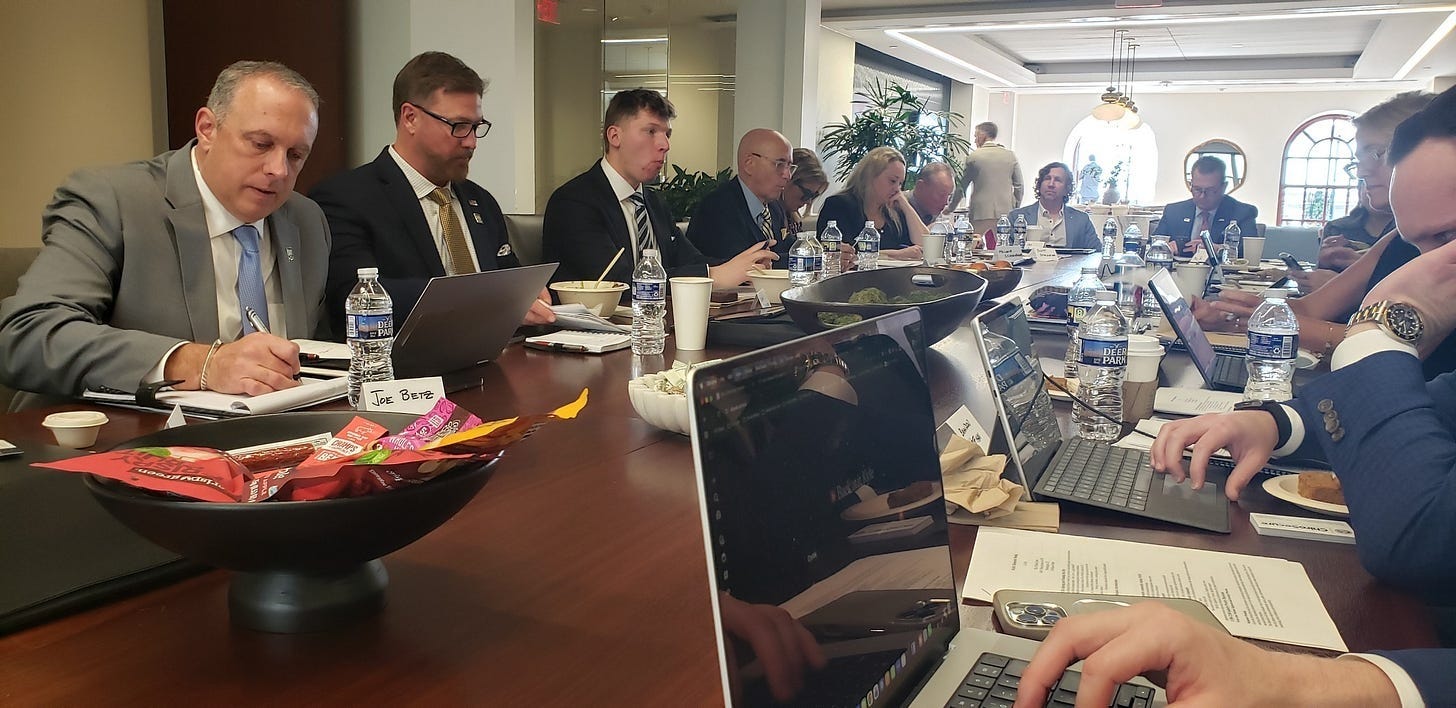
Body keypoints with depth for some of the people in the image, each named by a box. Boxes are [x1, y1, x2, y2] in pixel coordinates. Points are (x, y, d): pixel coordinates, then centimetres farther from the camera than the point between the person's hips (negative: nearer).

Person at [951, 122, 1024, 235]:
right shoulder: (1011, 155, 8)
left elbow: (961, 186, 7)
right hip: (1006, 212, 3)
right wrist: (1015, 210, 18)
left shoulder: (974, 156, 1)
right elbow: (1018, 186, 8)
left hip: (981, 214, -3)